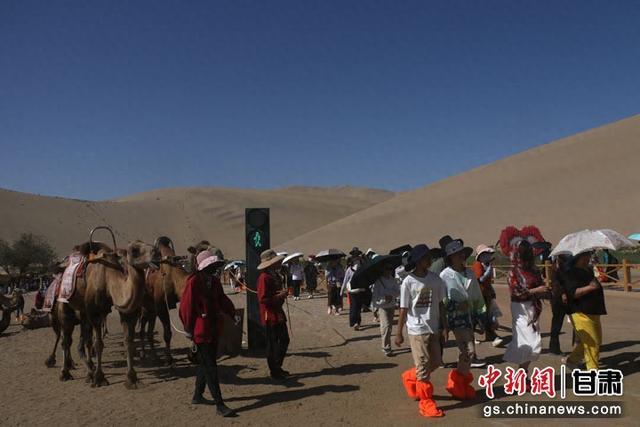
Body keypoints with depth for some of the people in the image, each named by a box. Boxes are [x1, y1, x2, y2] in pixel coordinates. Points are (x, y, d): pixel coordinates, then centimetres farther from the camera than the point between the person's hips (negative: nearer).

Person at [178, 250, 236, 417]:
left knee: (206, 364, 17)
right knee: (210, 367, -5)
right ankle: (219, 405, -1)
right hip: (201, 331, -8)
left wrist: (232, 313, -1)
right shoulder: (193, 282, -14)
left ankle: (197, 396, 34)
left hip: (214, 329, 8)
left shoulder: (214, 281, 8)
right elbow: (186, 306, -14)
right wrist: (189, 328, -11)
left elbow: (222, 299, 14)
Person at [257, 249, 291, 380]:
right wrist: (279, 296, -20)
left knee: (284, 340, 16)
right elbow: (263, 299, -25)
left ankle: (278, 368, 30)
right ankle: (274, 372, 15)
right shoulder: (264, 277, -19)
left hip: (278, 314, 10)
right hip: (270, 316, -10)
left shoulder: (275, 275, 11)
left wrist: (283, 294, 2)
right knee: (272, 344, 2)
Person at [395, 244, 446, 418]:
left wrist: (444, 325, 7)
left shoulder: (435, 279, 1)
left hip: (434, 328, 5)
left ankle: (409, 378, 36)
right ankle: (426, 403, 11)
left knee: (435, 363, 12)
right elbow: (404, 309, -7)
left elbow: (440, 304, 9)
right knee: (423, 366, -1)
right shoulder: (408, 281, -11)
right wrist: (398, 333, -4)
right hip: (417, 329, -5)